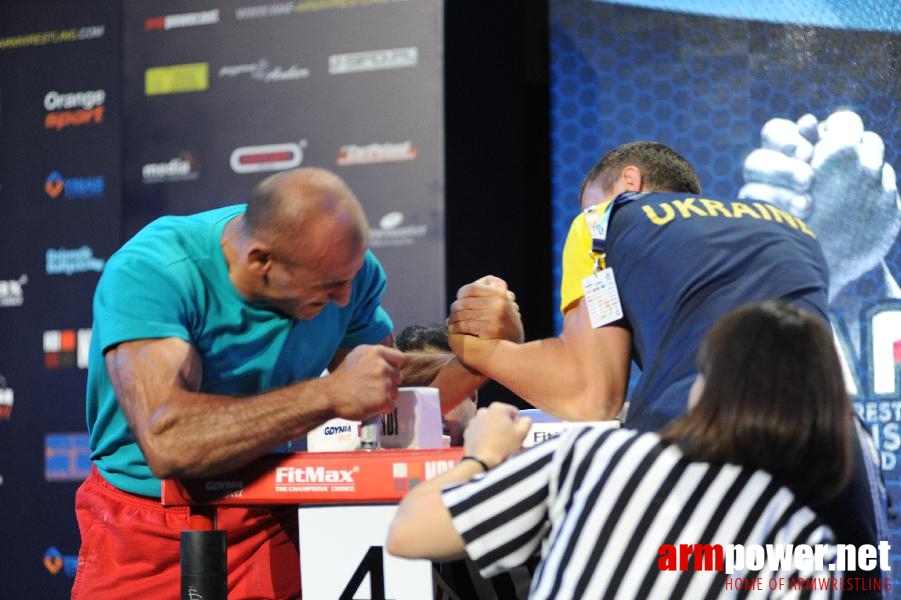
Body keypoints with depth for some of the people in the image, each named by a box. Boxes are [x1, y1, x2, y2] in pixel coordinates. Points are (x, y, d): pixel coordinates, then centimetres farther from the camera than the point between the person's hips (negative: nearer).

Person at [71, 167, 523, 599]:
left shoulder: (346, 269, -7)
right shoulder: (146, 273, -24)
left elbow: (396, 408, 5)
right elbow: (166, 442, -37)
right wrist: (330, 394, -36)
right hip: (146, 535, -1)